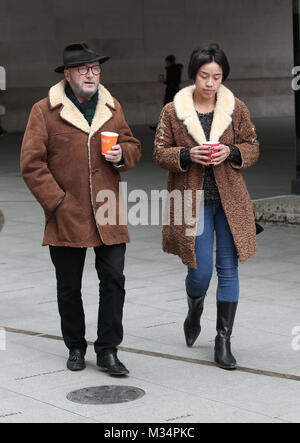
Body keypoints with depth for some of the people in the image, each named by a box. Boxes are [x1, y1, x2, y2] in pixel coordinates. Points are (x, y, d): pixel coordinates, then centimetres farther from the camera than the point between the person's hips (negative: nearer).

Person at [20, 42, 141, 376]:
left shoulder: (112, 108, 10)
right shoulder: (44, 111, -4)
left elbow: (133, 147, 20)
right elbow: (31, 163, -6)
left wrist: (122, 154, -4)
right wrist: (56, 201, -11)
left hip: (108, 216, 2)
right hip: (66, 217, -2)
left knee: (113, 279, -4)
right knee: (69, 288, 9)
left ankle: (107, 351, 9)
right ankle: (75, 348, 28)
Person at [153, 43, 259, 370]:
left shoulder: (236, 109, 3)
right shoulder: (172, 111, -1)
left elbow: (253, 147, 9)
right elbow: (160, 153, 2)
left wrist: (232, 152, -12)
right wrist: (187, 155, -17)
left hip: (229, 200, 2)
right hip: (193, 200, -2)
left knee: (228, 268, 2)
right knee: (201, 270, -3)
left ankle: (224, 340, 12)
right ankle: (194, 312, 33)